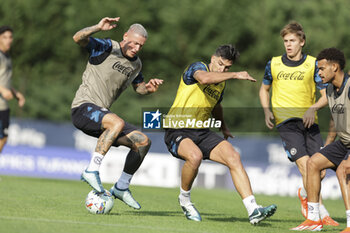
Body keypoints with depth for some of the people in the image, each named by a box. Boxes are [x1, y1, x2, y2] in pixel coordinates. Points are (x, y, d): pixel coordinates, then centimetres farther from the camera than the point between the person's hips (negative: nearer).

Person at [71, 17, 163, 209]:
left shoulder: (136, 64, 13)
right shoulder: (107, 48, -8)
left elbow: (139, 87, 29)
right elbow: (78, 38, -22)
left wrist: (149, 88, 5)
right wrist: (98, 28, -40)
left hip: (102, 113, 8)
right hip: (83, 107, -8)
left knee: (143, 142, 1)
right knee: (117, 122, -37)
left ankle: (121, 187, 14)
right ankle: (91, 170, -33)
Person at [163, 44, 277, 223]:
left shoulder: (221, 83, 14)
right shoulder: (197, 67, -9)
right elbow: (204, 78, -35)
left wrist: (224, 127, 43)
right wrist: (236, 75, -31)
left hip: (202, 132, 7)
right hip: (177, 130, -7)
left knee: (233, 157, -13)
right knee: (195, 155, -36)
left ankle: (253, 210, -18)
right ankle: (184, 200, -7)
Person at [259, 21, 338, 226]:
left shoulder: (313, 64, 4)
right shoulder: (274, 65, 9)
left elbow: (326, 95, 3)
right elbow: (264, 89, 24)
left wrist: (313, 108, -16)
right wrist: (267, 111, 7)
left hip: (309, 121, 1)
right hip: (286, 122, -1)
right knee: (305, 165, -19)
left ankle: (304, 194, 29)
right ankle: (321, 213, -17)